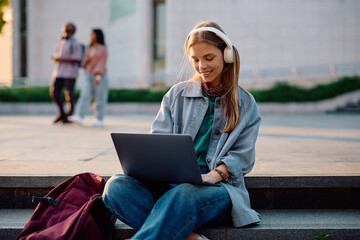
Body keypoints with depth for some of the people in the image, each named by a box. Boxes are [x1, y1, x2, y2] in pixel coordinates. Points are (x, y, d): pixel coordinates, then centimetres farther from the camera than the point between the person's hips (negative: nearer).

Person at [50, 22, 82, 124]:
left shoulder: (75, 44, -5)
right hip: (58, 71, 7)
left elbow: (76, 59, -12)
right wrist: (55, 58, -6)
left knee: (69, 94, -4)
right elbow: (55, 57, 18)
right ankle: (61, 113, 17)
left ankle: (69, 116, 5)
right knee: (54, 92, 2)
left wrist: (62, 59, -17)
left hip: (70, 72, -7)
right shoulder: (60, 43, 17)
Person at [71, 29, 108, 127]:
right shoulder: (89, 49, 15)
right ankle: (80, 117, -21)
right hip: (89, 76, 5)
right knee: (84, 95, -10)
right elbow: (85, 63, 16)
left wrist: (98, 75, -23)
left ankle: (99, 120, 8)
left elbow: (102, 63, -12)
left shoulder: (103, 49, -3)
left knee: (100, 99, -1)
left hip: (100, 77, -5)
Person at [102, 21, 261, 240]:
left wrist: (214, 175, -17)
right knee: (116, 186, -28)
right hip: (170, 182, 3)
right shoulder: (178, 94, 18)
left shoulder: (245, 103, 13)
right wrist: (150, 163, -15)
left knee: (184, 194, -41)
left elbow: (242, 156, 4)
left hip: (219, 187, -3)